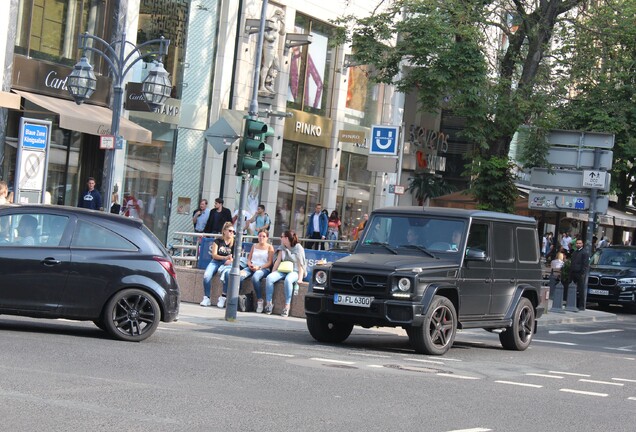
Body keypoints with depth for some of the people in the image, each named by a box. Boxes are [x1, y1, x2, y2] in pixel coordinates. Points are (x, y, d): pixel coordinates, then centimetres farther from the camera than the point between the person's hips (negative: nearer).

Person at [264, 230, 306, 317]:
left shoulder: (298, 248, -2)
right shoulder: (282, 247, 15)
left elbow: (300, 264, -7)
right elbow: (278, 261, 14)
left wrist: (300, 278, -15)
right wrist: (273, 273, 4)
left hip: (294, 271, -5)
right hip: (282, 270, 5)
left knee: (288, 280, -40)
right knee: (269, 278, -24)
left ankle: (287, 306, -37)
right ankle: (269, 303, -23)